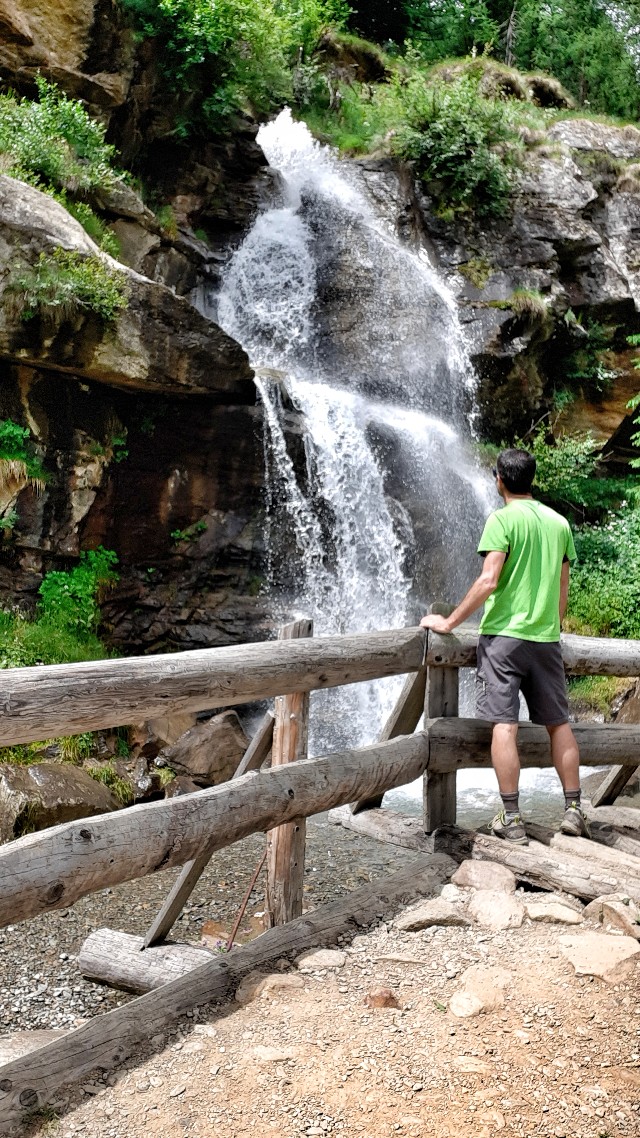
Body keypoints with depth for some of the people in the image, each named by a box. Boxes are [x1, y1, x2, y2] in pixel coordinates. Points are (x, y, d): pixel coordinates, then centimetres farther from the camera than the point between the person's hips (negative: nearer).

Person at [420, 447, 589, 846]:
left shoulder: (503, 519, -8)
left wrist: (449, 622, -9)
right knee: (559, 722, 13)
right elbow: (563, 588, 15)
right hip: (546, 638, 6)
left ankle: (512, 819, -4)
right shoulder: (559, 522, 11)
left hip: (504, 634, -6)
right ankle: (574, 810, 16)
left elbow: (489, 580, -15)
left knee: (504, 724, -4)